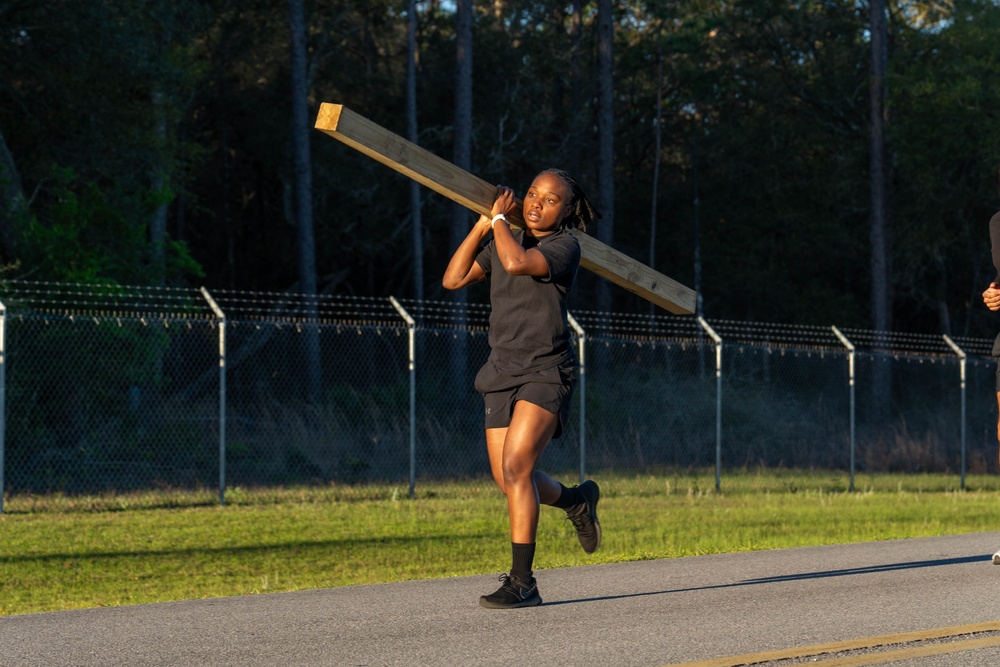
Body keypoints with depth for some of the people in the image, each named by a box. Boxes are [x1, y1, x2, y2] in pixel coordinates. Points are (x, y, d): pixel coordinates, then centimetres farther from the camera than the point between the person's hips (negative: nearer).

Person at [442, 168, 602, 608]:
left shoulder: (564, 246, -8)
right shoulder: (506, 240, 13)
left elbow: (516, 262, -27)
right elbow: (453, 279, 7)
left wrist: (500, 220, -10)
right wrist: (483, 225, 2)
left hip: (545, 373, -7)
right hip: (503, 373, 7)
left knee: (515, 468, -19)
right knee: (509, 481, 7)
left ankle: (522, 583, -15)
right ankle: (579, 500, 38)